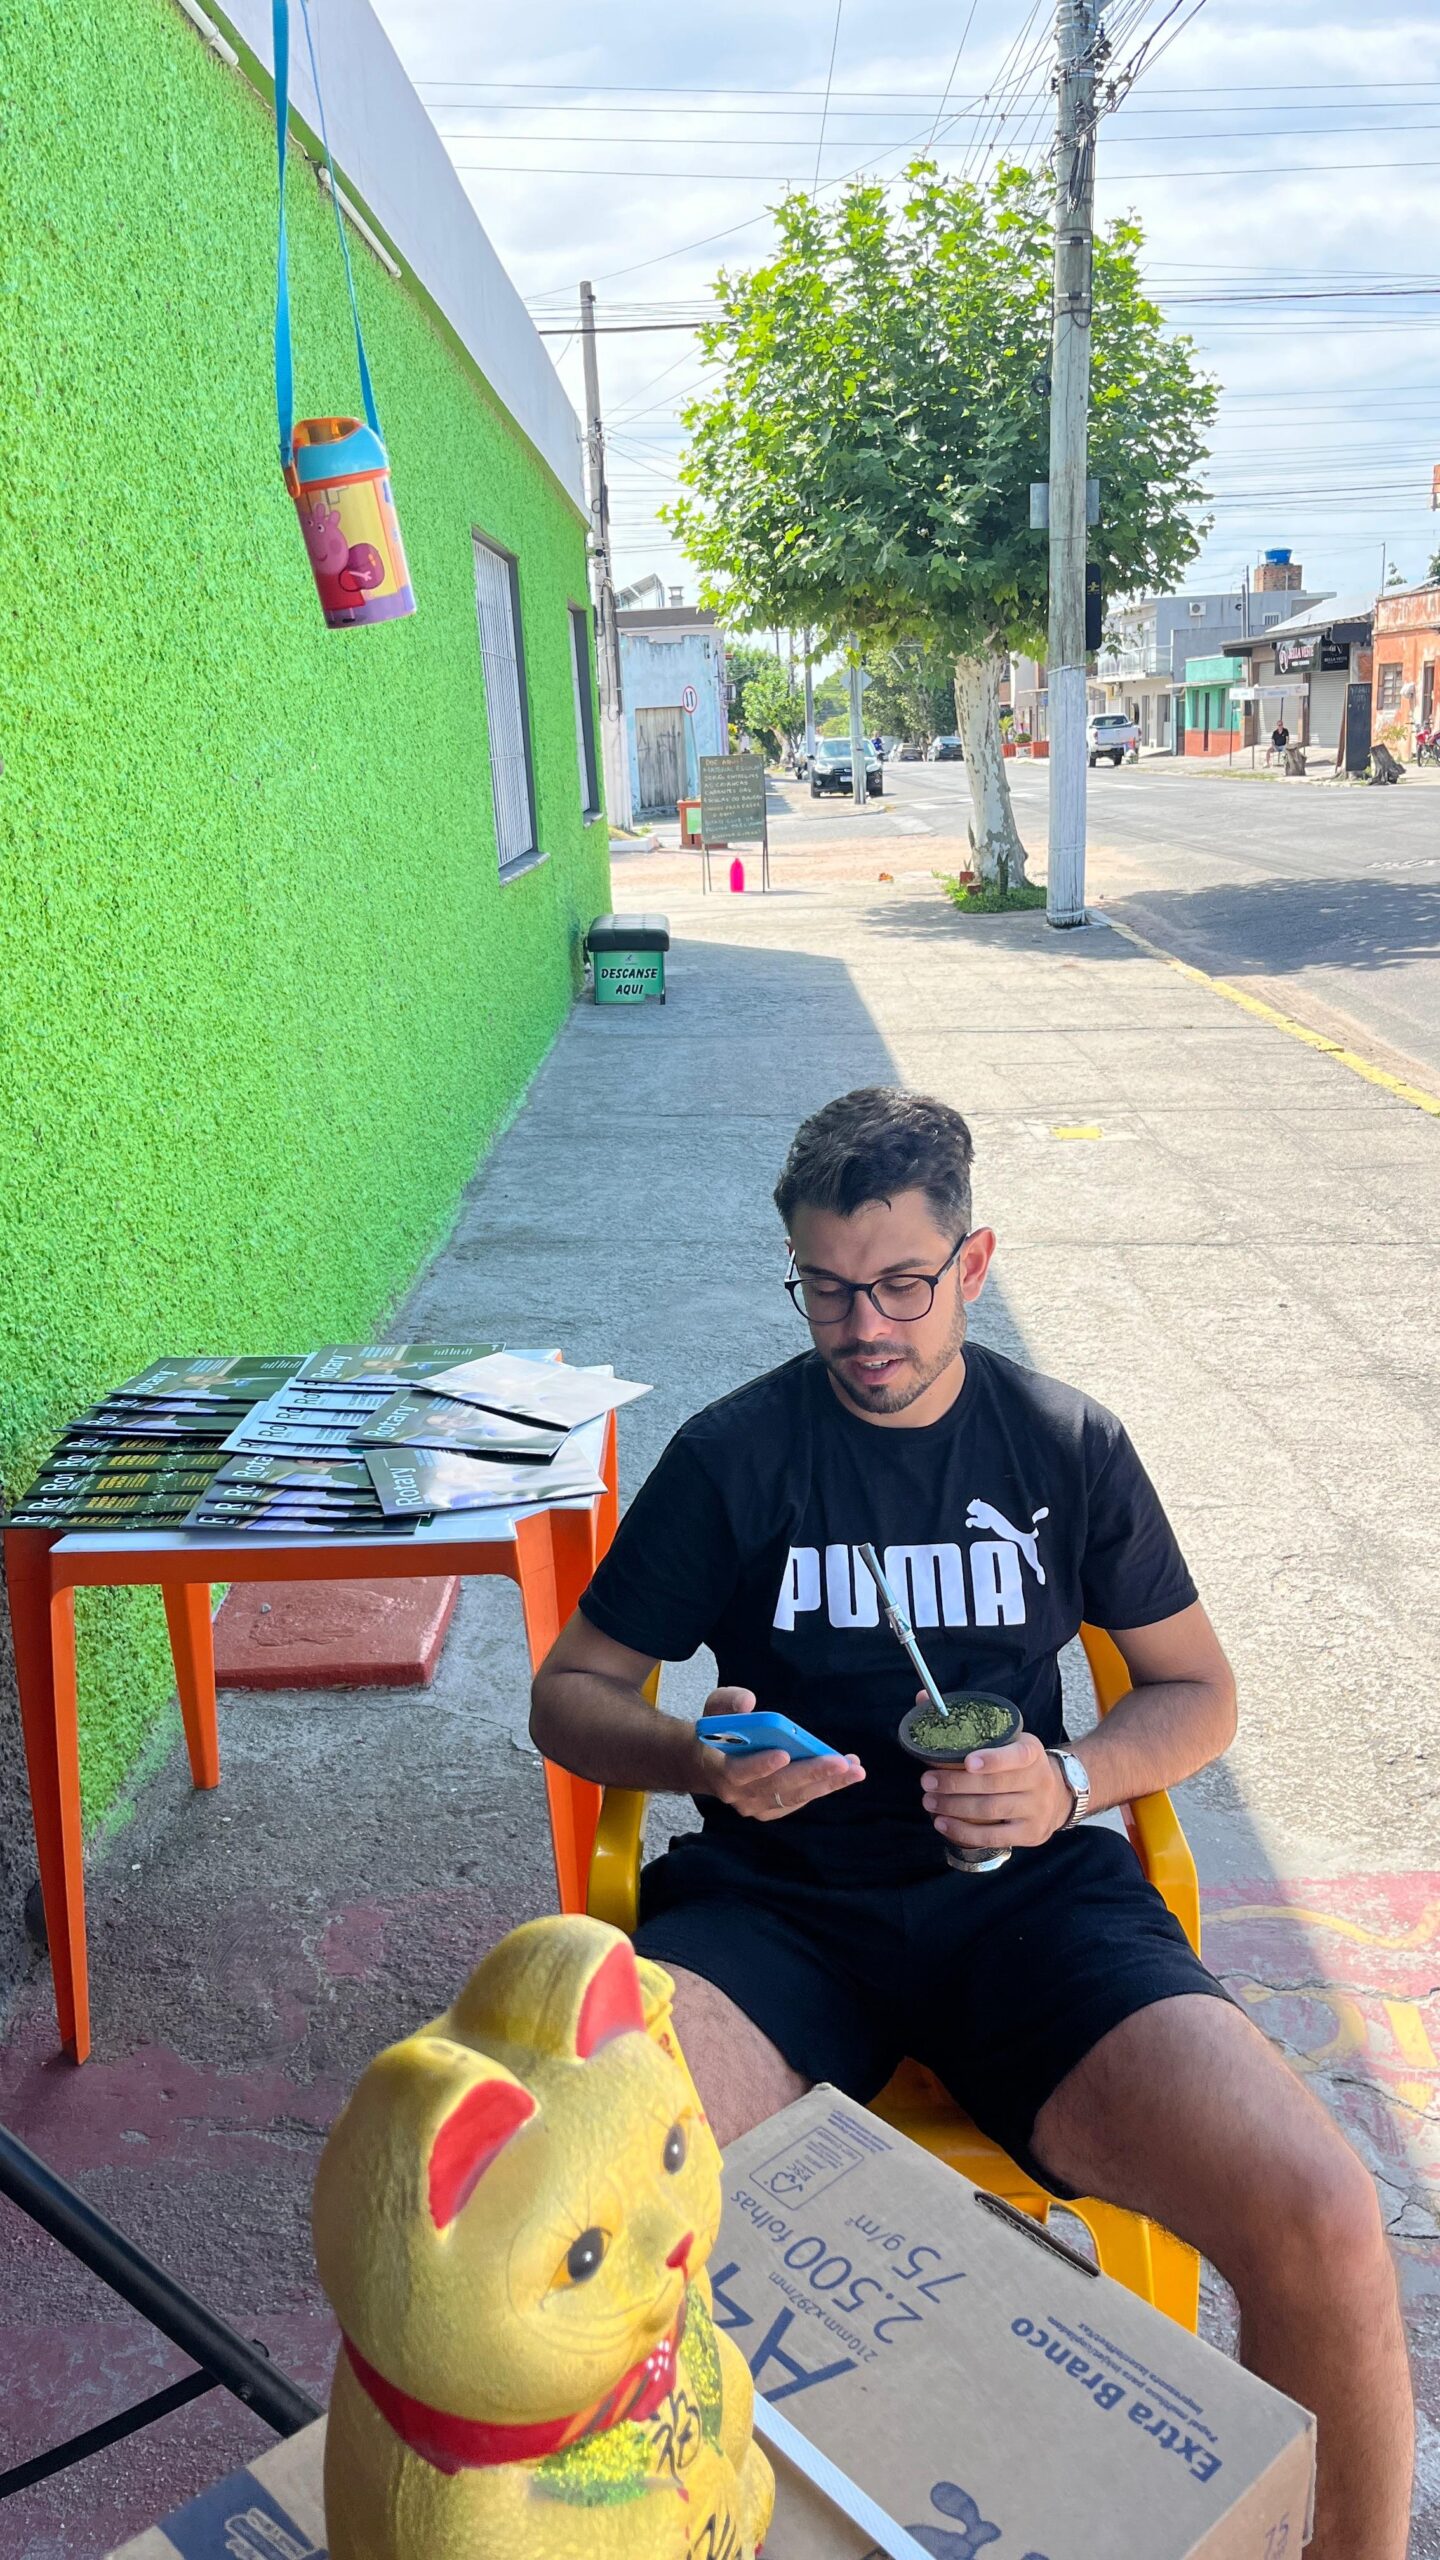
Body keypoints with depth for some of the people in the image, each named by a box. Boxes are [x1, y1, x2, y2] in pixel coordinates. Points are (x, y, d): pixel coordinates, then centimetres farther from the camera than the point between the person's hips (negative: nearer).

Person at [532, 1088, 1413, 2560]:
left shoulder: (1066, 1447, 8)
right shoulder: (733, 1455, 4)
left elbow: (1197, 1693, 15)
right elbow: (571, 1695, 9)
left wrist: (1073, 1780, -6)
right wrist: (701, 1760, -13)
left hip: (1027, 1891, 1)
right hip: (779, 1903, 0)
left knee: (1322, 2228, -23)